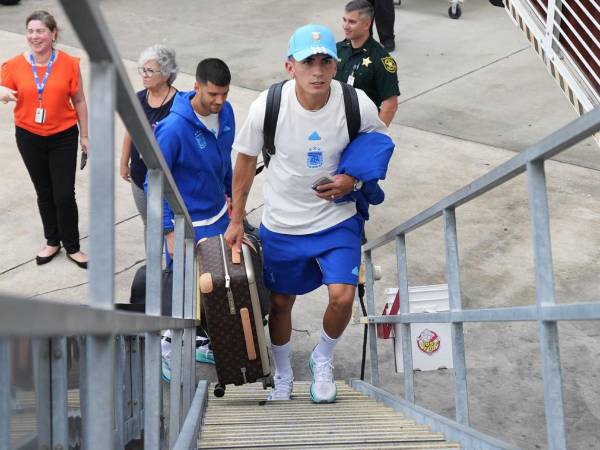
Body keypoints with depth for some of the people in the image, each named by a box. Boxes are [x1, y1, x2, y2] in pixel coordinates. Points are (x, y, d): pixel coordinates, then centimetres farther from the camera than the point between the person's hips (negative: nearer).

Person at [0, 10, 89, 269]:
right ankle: (52, 242, 34)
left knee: (64, 195, -2)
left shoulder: (69, 64, -10)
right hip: (29, 138, 2)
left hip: (63, 137, -2)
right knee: (44, 193, 16)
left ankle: (72, 247, 17)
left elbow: (79, 101, -2)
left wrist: (84, 135, 2)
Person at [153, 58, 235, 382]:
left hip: (219, 216, 7)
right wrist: (170, 232, -20)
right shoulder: (173, 128, -25)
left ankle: (203, 344, 35)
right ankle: (169, 353, 23)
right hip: (188, 224, -7)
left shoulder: (225, 113, -5)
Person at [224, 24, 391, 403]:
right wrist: (237, 220, 2)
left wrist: (353, 180, -16)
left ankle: (323, 361, 19)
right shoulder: (268, 105, -19)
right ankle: (283, 375, 41)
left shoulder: (358, 105, -19)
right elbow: (246, 159, -3)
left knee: (342, 296, -14)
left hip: (337, 219, 0)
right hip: (282, 223, 1)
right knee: (280, 301, 13)